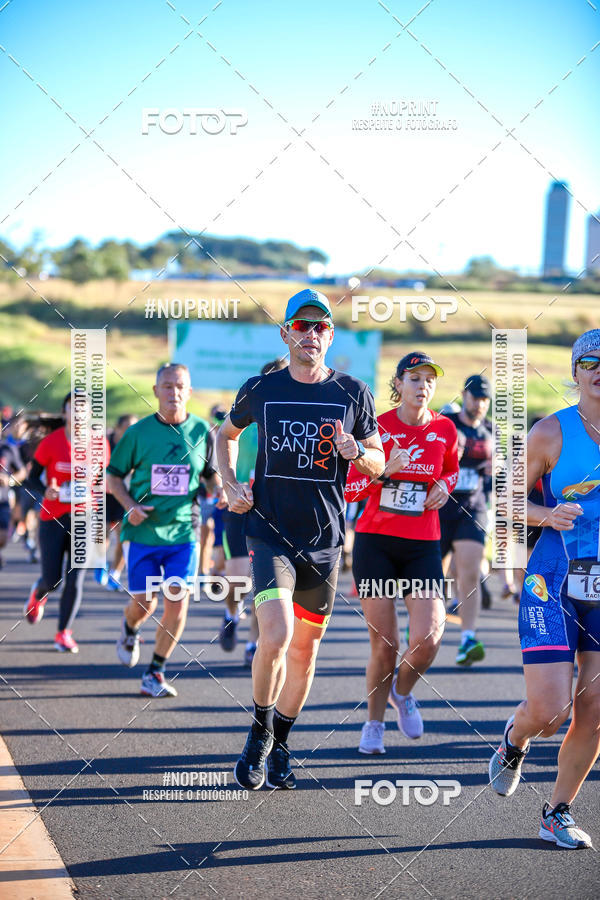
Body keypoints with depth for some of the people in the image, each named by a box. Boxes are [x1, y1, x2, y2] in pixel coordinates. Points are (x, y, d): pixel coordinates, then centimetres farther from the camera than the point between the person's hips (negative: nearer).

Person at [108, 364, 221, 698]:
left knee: (178, 600, -8)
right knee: (144, 603, 0)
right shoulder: (139, 432, -3)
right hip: (144, 532, -1)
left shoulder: (201, 431, 1)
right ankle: (130, 632, 39)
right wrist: (130, 506, -11)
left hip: (183, 532, 1)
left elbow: (211, 472, 15)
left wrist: (222, 490, -7)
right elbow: (114, 475, 5)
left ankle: (155, 674, 6)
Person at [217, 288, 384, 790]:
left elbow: (379, 464, 9)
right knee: (276, 636, -20)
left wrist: (357, 453, -13)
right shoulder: (260, 390, 0)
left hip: (324, 540, 2)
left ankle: (279, 746, 29)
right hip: (270, 533, -2)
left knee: (305, 648, 10)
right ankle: (260, 733, 5)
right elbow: (227, 434, 20)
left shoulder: (353, 393, 1)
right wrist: (231, 486, 6)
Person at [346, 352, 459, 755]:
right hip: (375, 543, -1)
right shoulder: (376, 428, -4)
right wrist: (384, 471, -19)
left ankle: (403, 691, 19)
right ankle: (375, 722, 21)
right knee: (384, 644, -2)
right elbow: (349, 489, -2)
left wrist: (444, 486, 2)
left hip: (423, 547, 2)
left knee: (427, 639, -14)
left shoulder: (445, 429, 2)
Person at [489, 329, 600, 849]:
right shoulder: (551, 432, -3)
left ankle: (558, 812, 19)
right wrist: (547, 515, -16)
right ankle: (515, 739, 26)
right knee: (548, 711, -10)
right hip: (554, 581, -3)